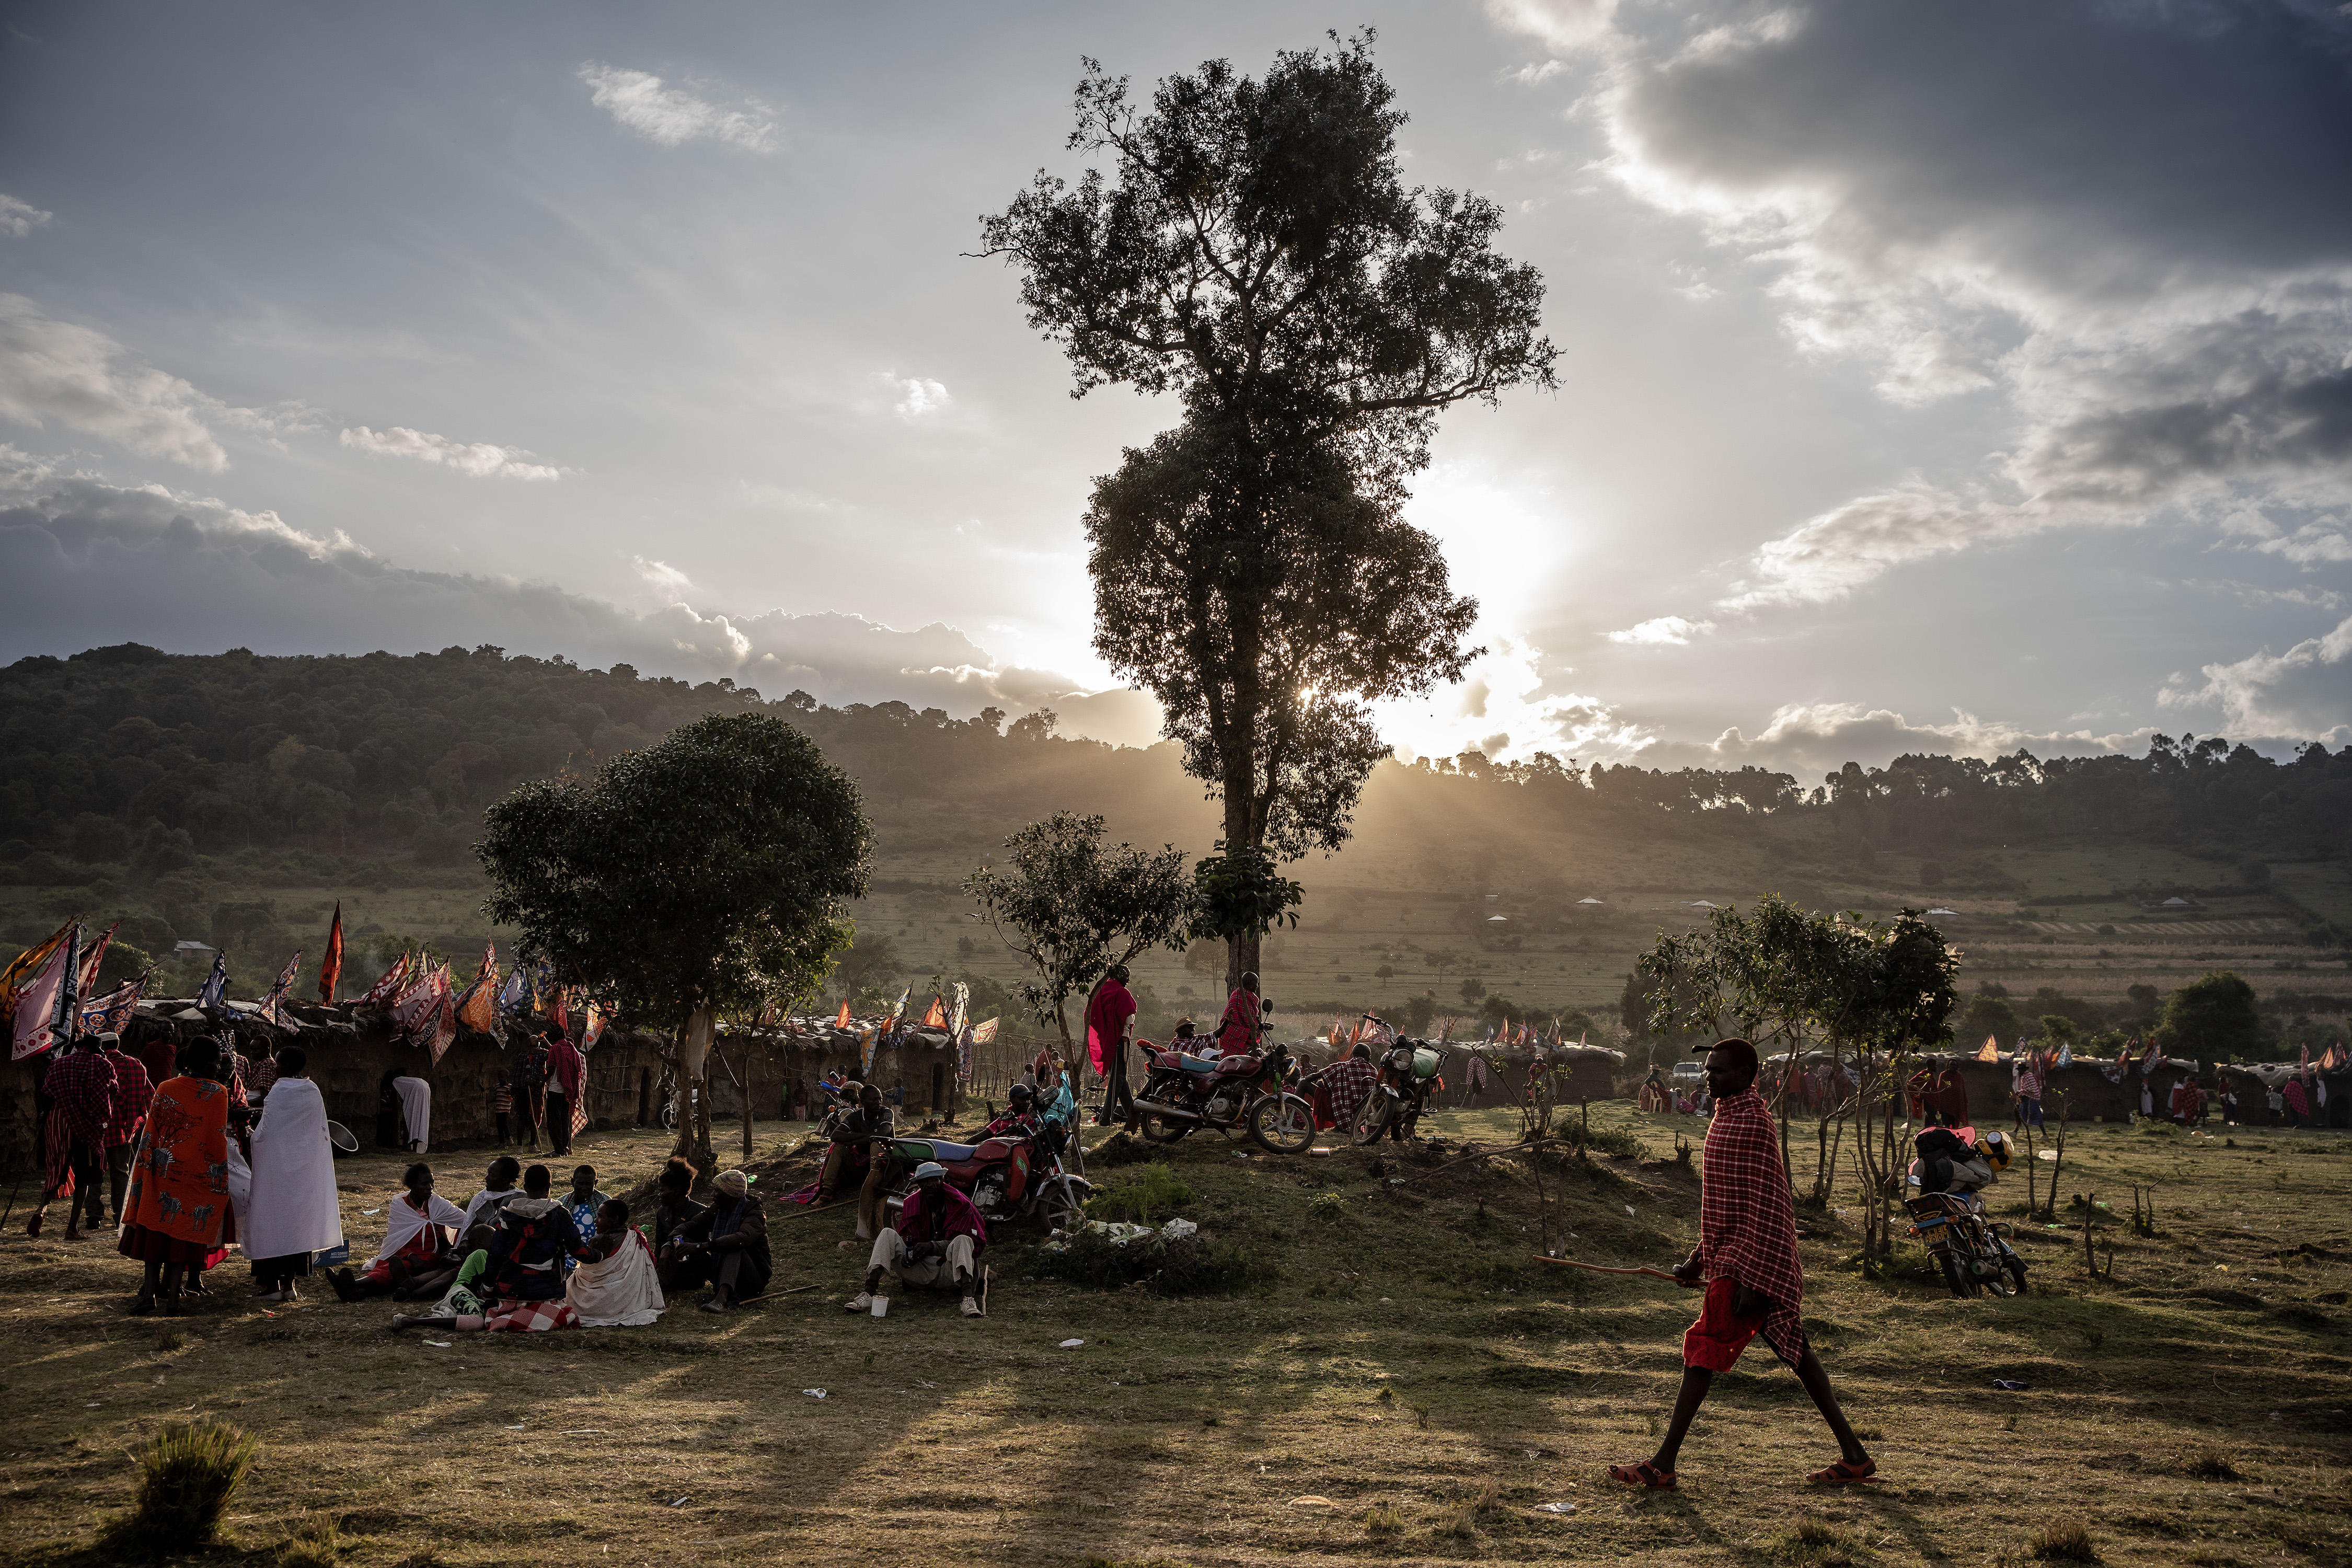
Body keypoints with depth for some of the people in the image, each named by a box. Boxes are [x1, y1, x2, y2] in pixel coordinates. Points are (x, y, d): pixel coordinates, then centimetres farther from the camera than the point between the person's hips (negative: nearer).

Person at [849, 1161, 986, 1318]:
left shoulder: (960, 1204, -5)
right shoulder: (912, 1203, 7)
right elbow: (906, 1239, 7)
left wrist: (932, 1246, -25)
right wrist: (908, 1255, -19)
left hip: (949, 1271, -3)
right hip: (919, 1272, 3)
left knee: (962, 1241, -33)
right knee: (888, 1233, -14)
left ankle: (968, 1299, -54)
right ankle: (868, 1294, -29)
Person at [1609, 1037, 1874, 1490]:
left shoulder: (1752, 1122, -15)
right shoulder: (1730, 1117, 16)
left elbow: (1764, 1205, -19)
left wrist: (1751, 1279, -22)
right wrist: (1699, 1259, 21)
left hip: (1748, 1262, -10)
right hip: (1731, 1256, 10)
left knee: (1702, 1348, -9)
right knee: (1794, 1350, 12)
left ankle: (1663, 1465, -6)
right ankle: (1854, 1455, 19)